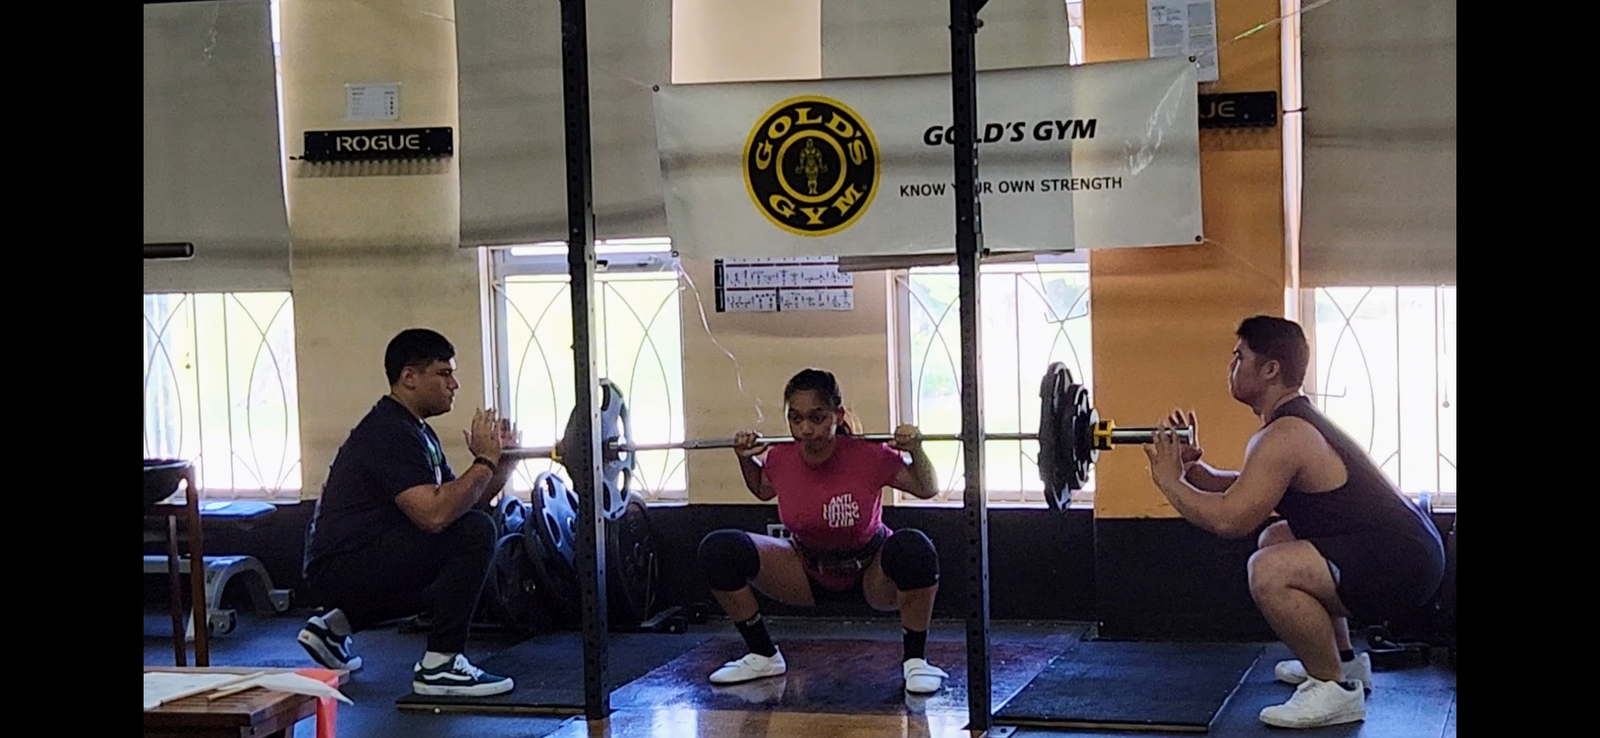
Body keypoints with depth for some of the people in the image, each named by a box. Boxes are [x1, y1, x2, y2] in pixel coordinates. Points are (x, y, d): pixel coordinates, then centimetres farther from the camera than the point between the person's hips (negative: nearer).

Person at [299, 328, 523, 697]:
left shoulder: (417, 431, 15)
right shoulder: (389, 433, -18)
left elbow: (456, 501, 16)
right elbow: (434, 515, -30)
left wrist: (502, 463, 2)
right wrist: (485, 461, -20)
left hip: (361, 563, 11)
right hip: (344, 567, -11)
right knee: (475, 532, -21)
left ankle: (335, 625, 23)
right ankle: (439, 666, -16)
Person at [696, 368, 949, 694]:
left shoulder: (869, 457, -25)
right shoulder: (780, 459, -15)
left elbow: (927, 489, -8)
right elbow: (763, 491, 11)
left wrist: (916, 451, -25)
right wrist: (745, 459, -6)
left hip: (872, 571, -3)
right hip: (810, 573, 3)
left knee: (913, 547, -37)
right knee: (718, 549, -16)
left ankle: (915, 661, -16)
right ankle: (763, 656, 1)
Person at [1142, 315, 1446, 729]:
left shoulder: (1283, 438, -19)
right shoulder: (1299, 421, 14)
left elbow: (1229, 519, -25)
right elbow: (1245, 491, 23)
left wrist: (1170, 481, -10)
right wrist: (1193, 469, 7)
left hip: (1402, 566, -11)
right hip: (1405, 547, 11)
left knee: (1270, 570, -28)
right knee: (1276, 541, 29)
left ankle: (1336, 691, -11)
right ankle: (1343, 662, 33)